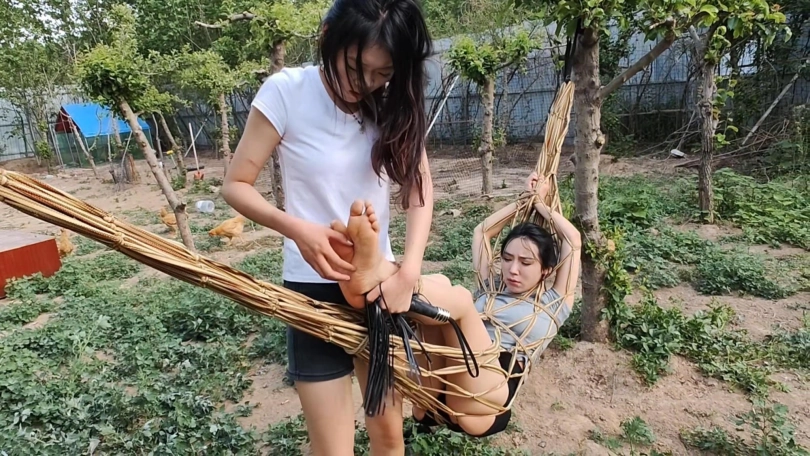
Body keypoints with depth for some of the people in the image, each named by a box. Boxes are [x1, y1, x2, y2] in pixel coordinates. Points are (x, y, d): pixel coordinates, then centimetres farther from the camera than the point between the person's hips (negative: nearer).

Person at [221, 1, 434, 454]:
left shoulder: (396, 101, -2)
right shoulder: (287, 91, -13)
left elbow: (420, 185, -8)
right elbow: (236, 184, -9)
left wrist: (409, 271, -22)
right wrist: (297, 228, -26)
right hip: (315, 286, -3)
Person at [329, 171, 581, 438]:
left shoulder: (551, 305, 22)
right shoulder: (490, 289, 32)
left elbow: (573, 241, 18)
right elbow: (482, 232, 34)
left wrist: (541, 204, 31)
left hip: (479, 403, -3)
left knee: (459, 298, -26)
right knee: (437, 284, -20)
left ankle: (374, 276, -50)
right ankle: (369, 280, -49)